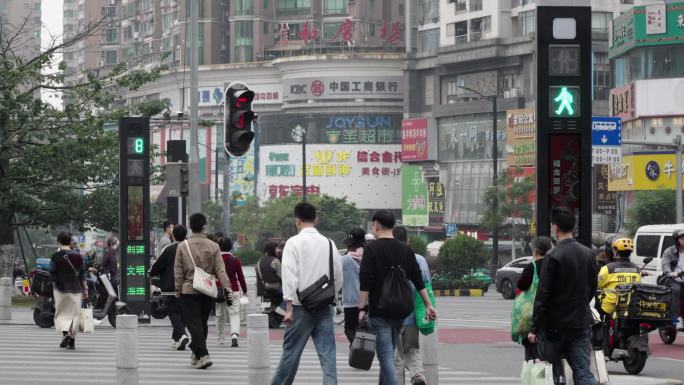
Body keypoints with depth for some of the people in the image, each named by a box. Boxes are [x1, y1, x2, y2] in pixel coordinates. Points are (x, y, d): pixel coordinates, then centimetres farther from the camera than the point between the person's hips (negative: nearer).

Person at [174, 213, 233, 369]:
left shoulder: (182, 246, -4)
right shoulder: (213, 246, -1)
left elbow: (178, 272, -1)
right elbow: (220, 269, -6)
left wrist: (178, 290, 7)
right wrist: (227, 287, -7)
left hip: (189, 291, -3)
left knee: (194, 324, -3)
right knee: (202, 323, 17)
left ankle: (203, 355, -17)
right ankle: (196, 353, 29)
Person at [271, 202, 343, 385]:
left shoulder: (294, 243, -6)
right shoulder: (329, 243, 8)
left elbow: (290, 275, -12)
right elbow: (338, 277, 12)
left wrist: (289, 307, -12)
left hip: (301, 307, -3)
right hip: (324, 307, 4)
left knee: (291, 351, 5)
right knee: (327, 352, 1)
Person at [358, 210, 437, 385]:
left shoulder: (372, 249, -8)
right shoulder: (405, 249, 10)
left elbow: (365, 283, -15)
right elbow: (419, 280, 10)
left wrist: (362, 309, -12)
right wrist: (428, 305, 14)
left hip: (379, 311, -6)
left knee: (386, 355, -9)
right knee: (388, 353, 18)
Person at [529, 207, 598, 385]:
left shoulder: (553, 256, -14)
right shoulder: (588, 254, 6)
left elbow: (543, 295, -14)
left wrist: (535, 328, -9)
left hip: (557, 325, -5)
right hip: (582, 323, 5)